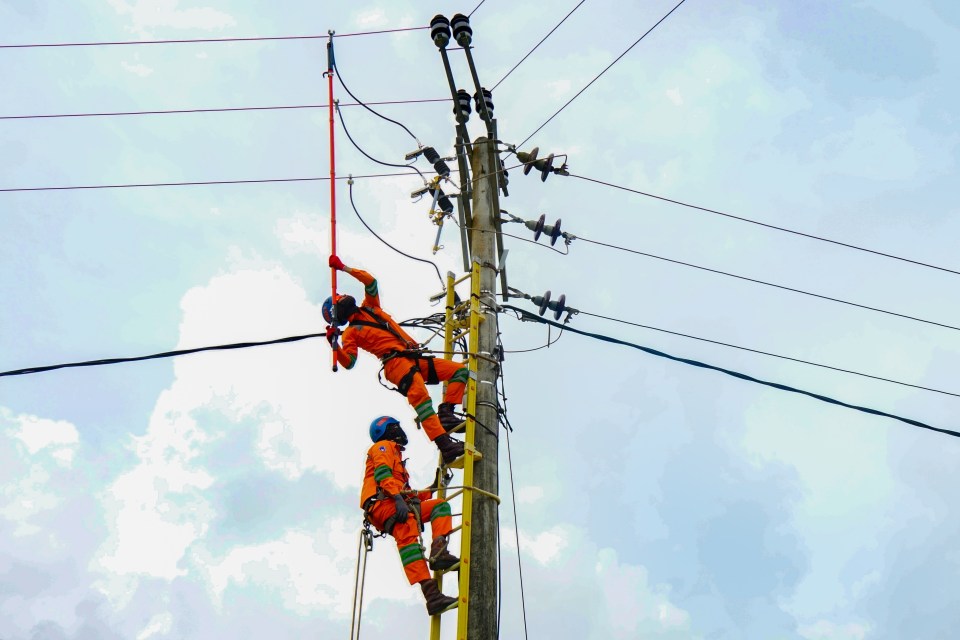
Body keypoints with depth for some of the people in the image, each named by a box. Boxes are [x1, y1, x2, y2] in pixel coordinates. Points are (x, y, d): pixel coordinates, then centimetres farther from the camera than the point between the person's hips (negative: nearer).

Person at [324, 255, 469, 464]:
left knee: (459, 370, 1)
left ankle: (445, 412, -17)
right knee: (419, 394, -34)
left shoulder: (370, 308, 29)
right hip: (395, 361, -8)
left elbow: (370, 281, 22)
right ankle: (444, 443, -49)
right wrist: (334, 345, -15)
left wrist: (343, 268, 18)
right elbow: (349, 362, 0)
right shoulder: (351, 332, 11)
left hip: (415, 359, 8)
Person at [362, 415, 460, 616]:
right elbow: (382, 472, -8)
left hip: (396, 505, 9)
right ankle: (432, 595, -49)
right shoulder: (383, 446, 15)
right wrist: (398, 497, -22)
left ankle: (438, 553, -27)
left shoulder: (395, 454, 41)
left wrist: (431, 488, 30)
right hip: (383, 503, -9)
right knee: (407, 536, -30)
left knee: (440, 505, 1)